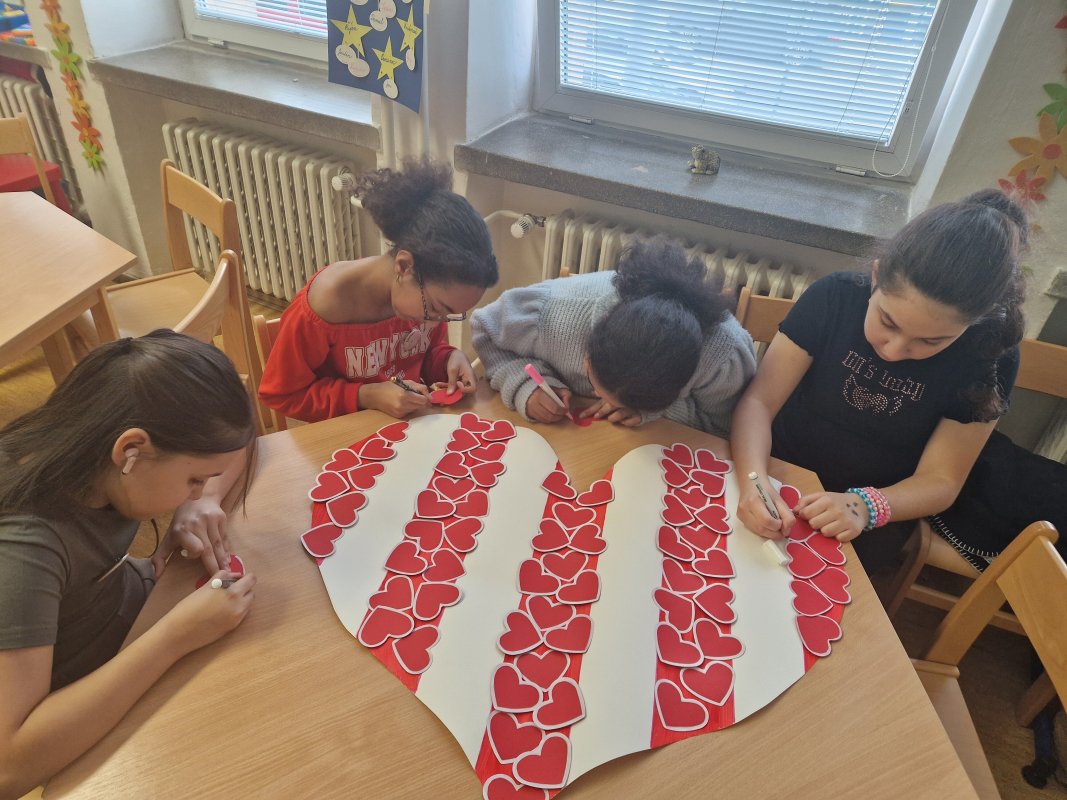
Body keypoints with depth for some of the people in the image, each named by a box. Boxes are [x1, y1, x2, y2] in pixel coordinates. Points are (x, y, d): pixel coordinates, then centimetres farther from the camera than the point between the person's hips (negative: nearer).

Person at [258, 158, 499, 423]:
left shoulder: (429, 290, -9)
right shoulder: (326, 305, -23)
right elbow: (280, 394, -12)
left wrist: (450, 359, -12)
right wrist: (366, 396, -22)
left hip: (415, 423, 3)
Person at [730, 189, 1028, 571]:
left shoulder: (990, 359, -16)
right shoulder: (835, 297, -18)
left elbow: (939, 480, -10)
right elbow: (759, 400, -18)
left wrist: (864, 506, -31)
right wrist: (753, 479, -37)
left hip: (879, 512, 0)